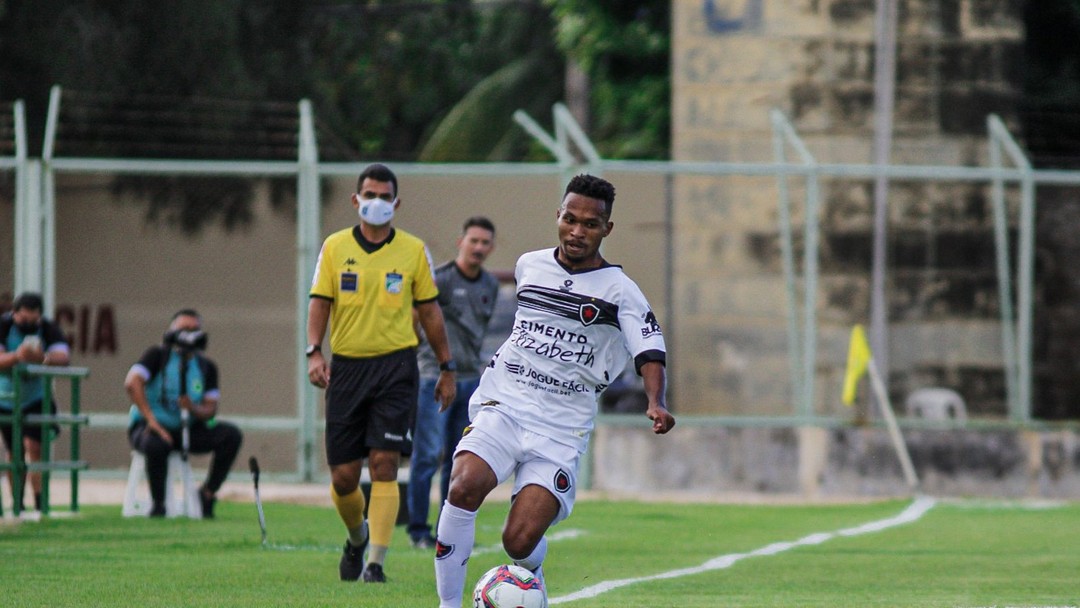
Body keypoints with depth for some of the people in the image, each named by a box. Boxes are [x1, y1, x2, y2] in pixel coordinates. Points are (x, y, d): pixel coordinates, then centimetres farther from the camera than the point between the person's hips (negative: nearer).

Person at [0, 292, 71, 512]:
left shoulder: (47, 328, -13)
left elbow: (64, 356, -27)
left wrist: (45, 358, -50)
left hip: (36, 397, -1)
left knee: (34, 446, -17)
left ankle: (39, 501, -19)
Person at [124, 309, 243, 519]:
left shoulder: (206, 366, 9)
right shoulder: (158, 355, -4)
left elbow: (210, 409, 1)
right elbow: (132, 383, -21)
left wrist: (194, 409, -24)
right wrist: (151, 420, -30)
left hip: (187, 429, 5)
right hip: (152, 426, -4)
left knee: (231, 435, -17)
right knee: (156, 444, -40)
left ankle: (208, 493, -9)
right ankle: (157, 503, -18)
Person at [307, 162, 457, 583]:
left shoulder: (413, 250, 5)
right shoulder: (335, 247, 5)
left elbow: (429, 311, 10)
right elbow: (320, 302, 2)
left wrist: (446, 368, 10)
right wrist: (314, 352, -13)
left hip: (396, 364, -1)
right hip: (346, 365, 1)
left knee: (384, 466, -12)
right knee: (343, 477, 3)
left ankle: (375, 563, -12)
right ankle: (357, 538, 33)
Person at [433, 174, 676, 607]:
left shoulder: (619, 291, -1)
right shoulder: (529, 266, 11)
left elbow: (650, 352, -12)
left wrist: (656, 403, -30)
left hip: (561, 430, -2)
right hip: (503, 407, 2)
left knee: (520, 542, -15)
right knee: (464, 488, -28)